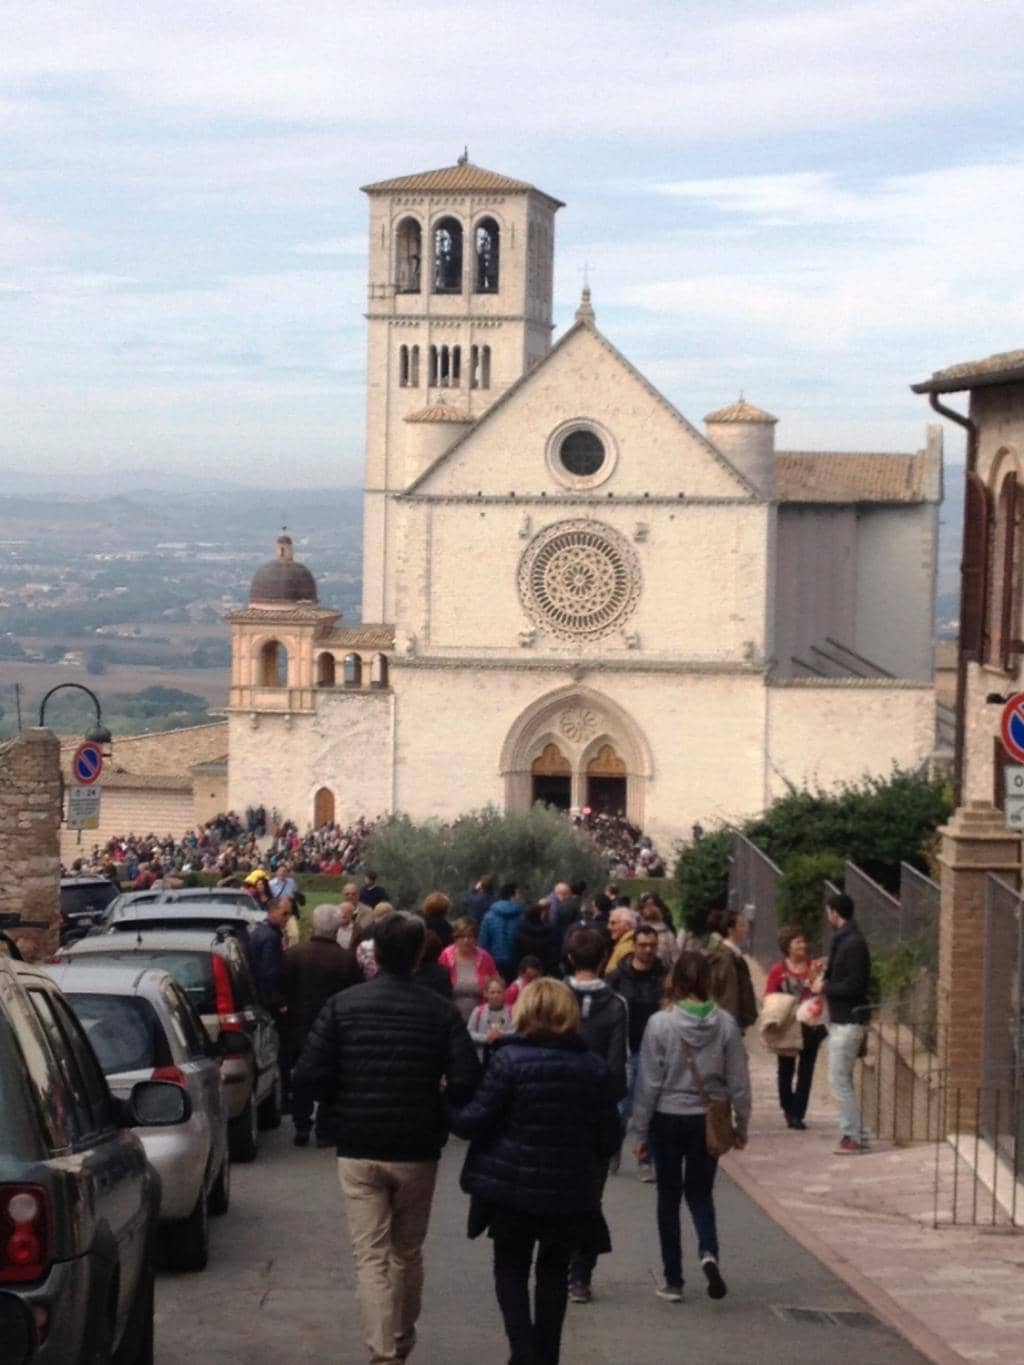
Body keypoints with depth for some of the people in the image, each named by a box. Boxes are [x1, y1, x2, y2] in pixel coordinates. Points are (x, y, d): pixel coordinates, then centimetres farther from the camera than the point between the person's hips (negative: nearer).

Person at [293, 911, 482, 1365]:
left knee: (371, 1257, 1)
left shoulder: (342, 1006, -6)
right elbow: (465, 1084, -13)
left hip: (358, 1152, -1)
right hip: (417, 1152, 1)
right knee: (408, 1254, 18)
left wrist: (342, 1107, 8)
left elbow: (309, 1075, -11)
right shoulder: (441, 1012, -7)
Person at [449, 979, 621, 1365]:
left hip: (513, 1186, -3)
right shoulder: (593, 1067, -1)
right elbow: (608, 1136, 2)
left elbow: (475, 1121, -12)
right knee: (553, 1273, 17)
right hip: (570, 1189, 3)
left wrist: (446, 1106, 7)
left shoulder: (509, 1058, -13)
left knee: (510, 1269, 13)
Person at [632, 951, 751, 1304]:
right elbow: (738, 1080, -1)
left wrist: (641, 1130, 1)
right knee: (700, 1192, 17)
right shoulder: (726, 1024, -6)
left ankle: (673, 1280, 14)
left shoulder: (661, 1023, -13)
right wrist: (741, 1125, 12)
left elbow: (648, 1081, -8)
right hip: (708, 1120, 2)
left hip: (668, 1119, -2)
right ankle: (708, 1252, -11)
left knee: (669, 1196, 11)